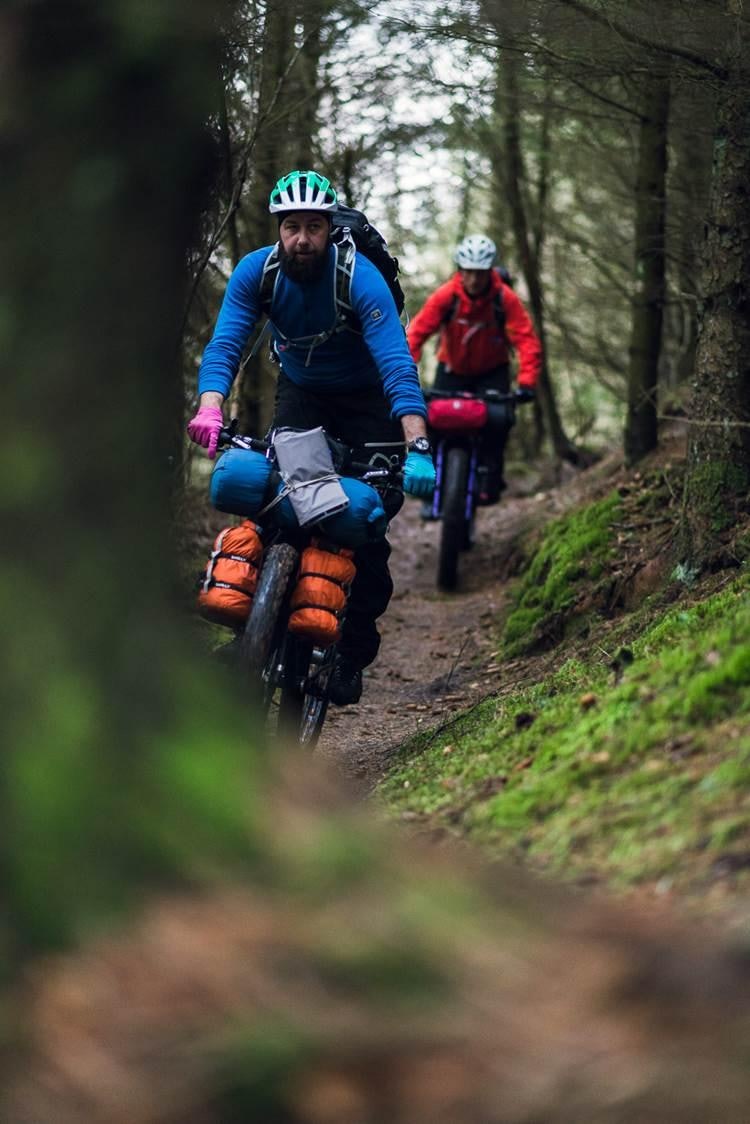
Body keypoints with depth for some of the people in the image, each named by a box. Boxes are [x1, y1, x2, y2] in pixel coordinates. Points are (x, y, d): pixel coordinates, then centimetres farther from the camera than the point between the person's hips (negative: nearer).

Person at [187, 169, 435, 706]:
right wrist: (210, 408, -48)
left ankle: (354, 654, -1)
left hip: (366, 399, -3)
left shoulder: (361, 279, -30)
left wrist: (418, 449, -52)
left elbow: (398, 366, -39)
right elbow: (225, 344, -27)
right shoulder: (256, 271, -20)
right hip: (302, 394, 3)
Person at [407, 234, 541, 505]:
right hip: (452, 369, 1)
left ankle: (490, 480, -6)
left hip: (492, 371, -1)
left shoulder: (505, 299, -22)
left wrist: (527, 382, -41)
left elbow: (526, 340, -27)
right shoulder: (445, 296, -23)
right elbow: (416, 333, -29)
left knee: (498, 419, -23)